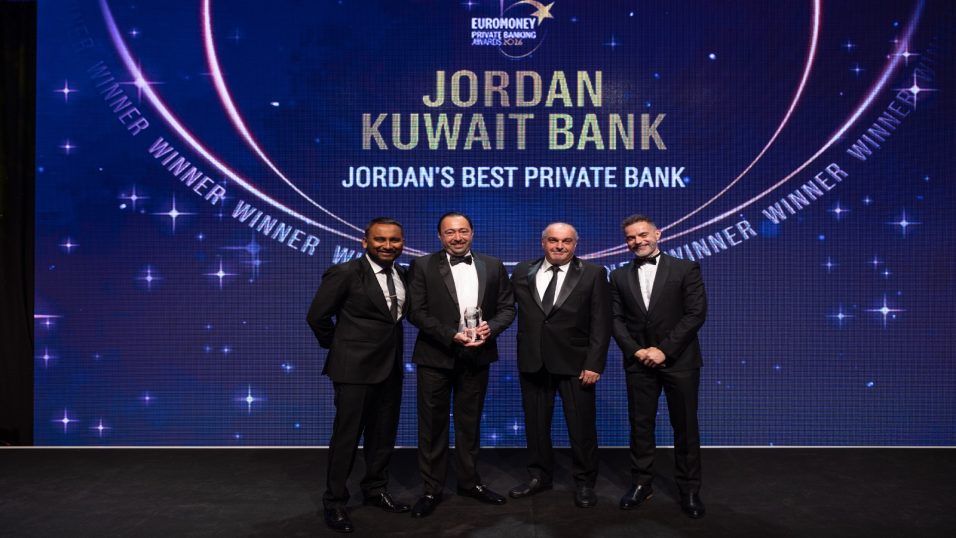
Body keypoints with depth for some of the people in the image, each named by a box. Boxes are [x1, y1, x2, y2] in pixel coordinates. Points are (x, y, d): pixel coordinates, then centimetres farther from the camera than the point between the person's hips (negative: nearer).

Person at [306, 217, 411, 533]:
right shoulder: (345, 274, -13)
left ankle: (376, 490, 35)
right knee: (346, 436, 4)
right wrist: (339, 347, 2)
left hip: (391, 367, 6)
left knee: (384, 435, 17)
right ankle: (334, 502, 20)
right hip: (355, 367, -6)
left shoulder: (402, 274, 6)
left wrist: (389, 346, 7)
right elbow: (317, 316, -9)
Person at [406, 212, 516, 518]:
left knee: (469, 423, 15)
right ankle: (432, 489, 19)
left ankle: (469, 482, 30)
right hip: (436, 357, -2)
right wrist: (452, 336, -19)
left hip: (476, 356, 3)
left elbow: (507, 307, 5)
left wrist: (491, 328, -15)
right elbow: (417, 312, -9)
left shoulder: (493, 266, 5)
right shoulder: (423, 266, -3)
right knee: (433, 424, 6)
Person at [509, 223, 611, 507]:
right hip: (533, 361, 3)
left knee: (581, 425, 5)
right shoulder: (523, 273, 6)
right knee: (535, 422, 13)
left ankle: (584, 482, 23)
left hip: (575, 363, -2)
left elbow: (601, 323, -5)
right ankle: (540, 475, 31)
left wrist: (594, 364, -11)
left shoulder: (593, 274, -2)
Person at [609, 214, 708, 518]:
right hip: (639, 362, 3)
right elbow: (616, 319, 4)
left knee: (685, 426, 6)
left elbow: (696, 314, -8)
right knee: (640, 425, 8)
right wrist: (635, 350, -11)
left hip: (679, 360, -2)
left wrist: (664, 350, -14)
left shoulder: (686, 269, -1)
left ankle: (689, 489, 19)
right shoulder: (620, 276, 9)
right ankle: (641, 484, 21)